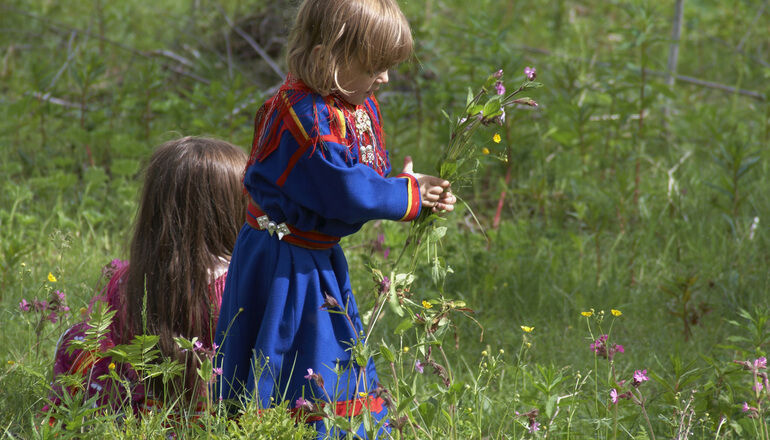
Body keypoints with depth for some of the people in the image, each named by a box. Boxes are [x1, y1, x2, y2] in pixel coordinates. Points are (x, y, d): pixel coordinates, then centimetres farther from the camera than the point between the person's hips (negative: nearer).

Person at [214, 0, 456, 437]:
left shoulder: (360, 106, 5)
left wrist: (416, 190, -8)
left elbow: (371, 175, 11)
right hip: (282, 266, -10)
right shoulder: (303, 115, -26)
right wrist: (407, 194, -15)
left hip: (320, 262, 10)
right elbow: (345, 193, -27)